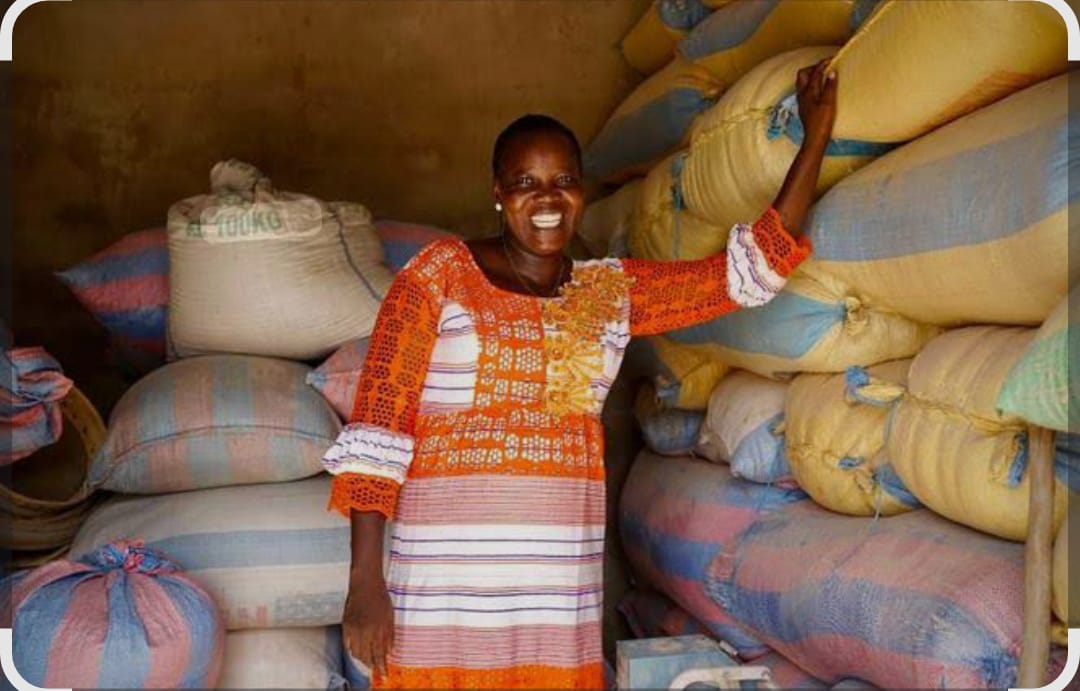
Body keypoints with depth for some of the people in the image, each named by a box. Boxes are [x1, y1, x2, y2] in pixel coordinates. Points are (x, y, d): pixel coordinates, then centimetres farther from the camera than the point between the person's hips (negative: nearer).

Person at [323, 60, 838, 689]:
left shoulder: (614, 292, 9)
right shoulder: (442, 274, -2)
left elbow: (754, 267, 11)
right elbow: (379, 422, -7)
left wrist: (816, 137, 12)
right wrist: (365, 579, -12)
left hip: (561, 588, 4)